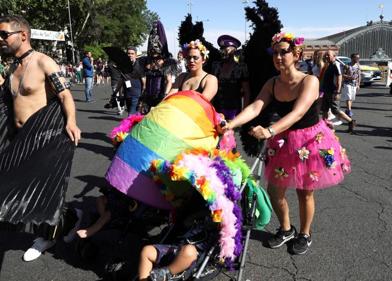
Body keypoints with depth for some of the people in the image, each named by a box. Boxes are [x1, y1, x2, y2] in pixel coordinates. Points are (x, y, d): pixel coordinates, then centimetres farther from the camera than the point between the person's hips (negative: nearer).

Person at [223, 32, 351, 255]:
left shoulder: (309, 81, -20)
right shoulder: (272, 84, -4)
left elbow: (297, 113, -33)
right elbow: (255, 108, -17)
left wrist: (269, 131, -48)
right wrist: (230, 124, -33)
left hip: (311, 141, -4)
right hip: (283, 141, 5)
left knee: (305, 193, 8)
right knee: (275, 191, 7)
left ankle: (305, 234, 34)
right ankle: (286, 230, 34)